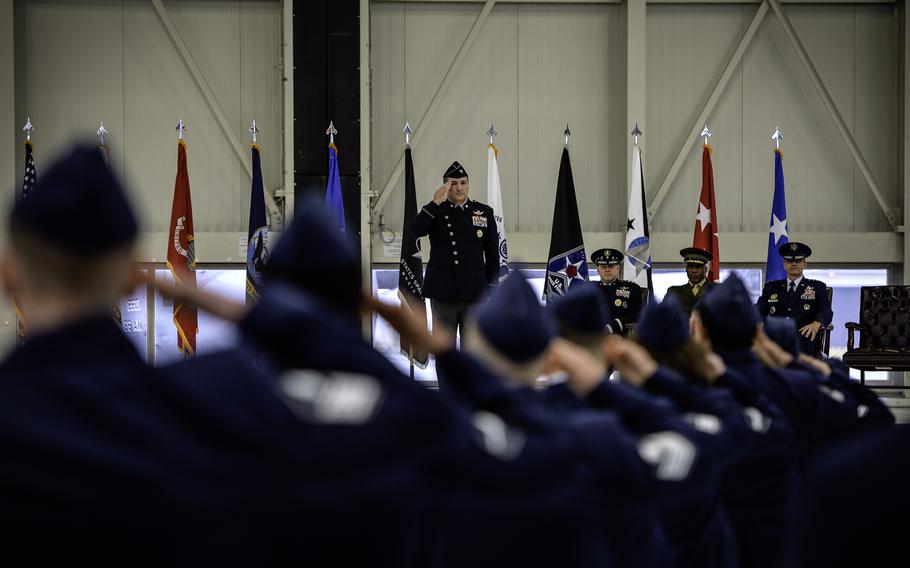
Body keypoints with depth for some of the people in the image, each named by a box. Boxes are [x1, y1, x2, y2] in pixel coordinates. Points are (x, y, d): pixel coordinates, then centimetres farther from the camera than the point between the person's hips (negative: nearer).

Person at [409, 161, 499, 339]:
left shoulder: (484, 212, 8)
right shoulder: (435, 211, 5)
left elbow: (493, 255, 8)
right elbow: (415, 230, -15)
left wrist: (493, 290, 4)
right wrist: (436, 203, -18)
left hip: (474, 292, 1)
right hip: (443, 291, -1)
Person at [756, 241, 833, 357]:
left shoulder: (817, 287, 19)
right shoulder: (771, 287, 25)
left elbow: (826, 311, 4)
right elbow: (759, 311, 15)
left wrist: (817, 323, -21)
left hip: (804, 337, -1)